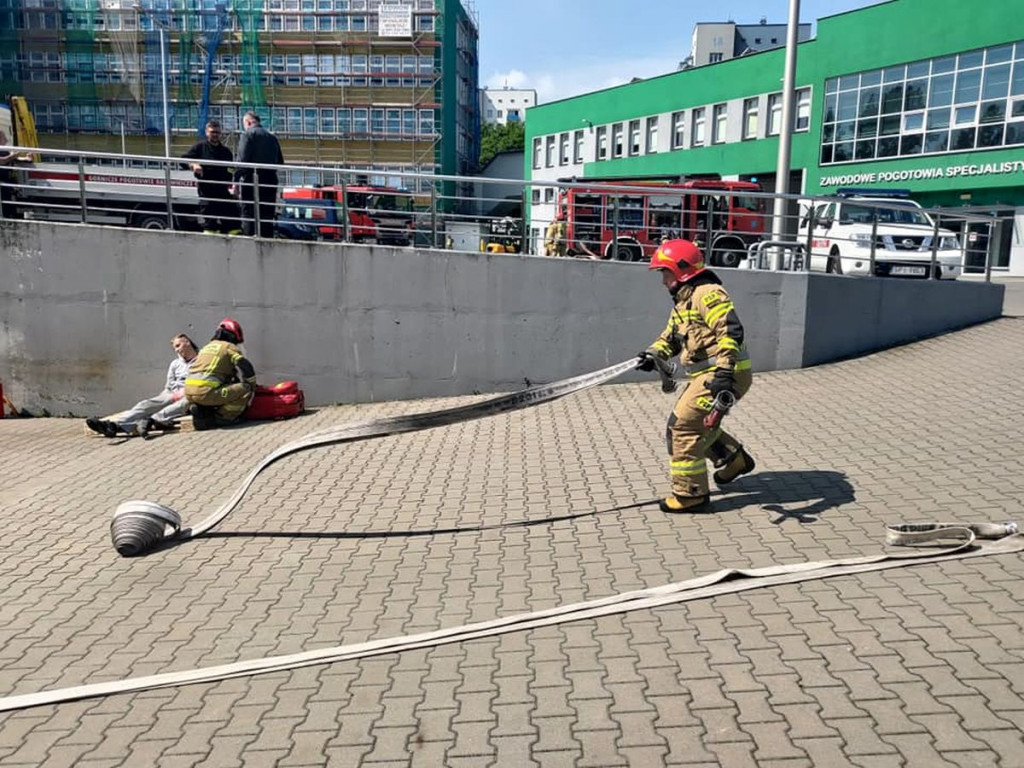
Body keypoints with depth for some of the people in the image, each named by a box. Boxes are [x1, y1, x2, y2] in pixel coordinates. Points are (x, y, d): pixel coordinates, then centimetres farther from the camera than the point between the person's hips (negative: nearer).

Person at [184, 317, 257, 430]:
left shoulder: (207, 347, 28)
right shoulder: (230, 347, 6)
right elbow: (246, 369, -3)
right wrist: (252, 387, 13)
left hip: (189, 392, 8)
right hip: (207, 392, -8)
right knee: (245, 390, -5)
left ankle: (201, 410, 8)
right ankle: (221, 418, -8)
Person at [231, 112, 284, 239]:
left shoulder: (248, 134, -5)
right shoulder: (272, 137, 13)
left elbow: (242, 160, -13)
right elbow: (280, 162, 13)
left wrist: (236, 180, -10)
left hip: (252, 180, -6)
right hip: (271, 180, 6)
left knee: (248, 214, -2)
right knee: (267, 216, 10)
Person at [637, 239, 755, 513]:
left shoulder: (707, 294, -16)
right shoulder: (684, 300, 17)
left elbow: (731, 331, -27)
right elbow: (671, 336, 22)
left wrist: (724, 371, -36)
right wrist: (654, 354, 1)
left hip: (726, 375, -10)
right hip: (706, 374, 10)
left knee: (682, 425, -10)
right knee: (696, 421, 21)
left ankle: (691, 493, 0)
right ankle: (735, 459, 35)